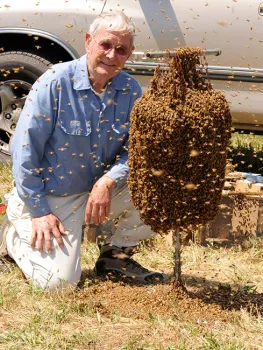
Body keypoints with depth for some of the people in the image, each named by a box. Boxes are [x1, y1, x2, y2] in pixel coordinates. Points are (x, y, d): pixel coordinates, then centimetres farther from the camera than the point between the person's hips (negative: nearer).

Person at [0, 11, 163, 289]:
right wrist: (39, 211, -16)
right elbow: (25, 149, -16)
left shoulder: (130, 90, -5)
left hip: (98, 191, 5)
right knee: (58, 282, -16)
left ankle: (116, 255, 5)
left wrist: (109, 182, -25)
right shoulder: (55, 83, -18)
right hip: (49, 196, -5)